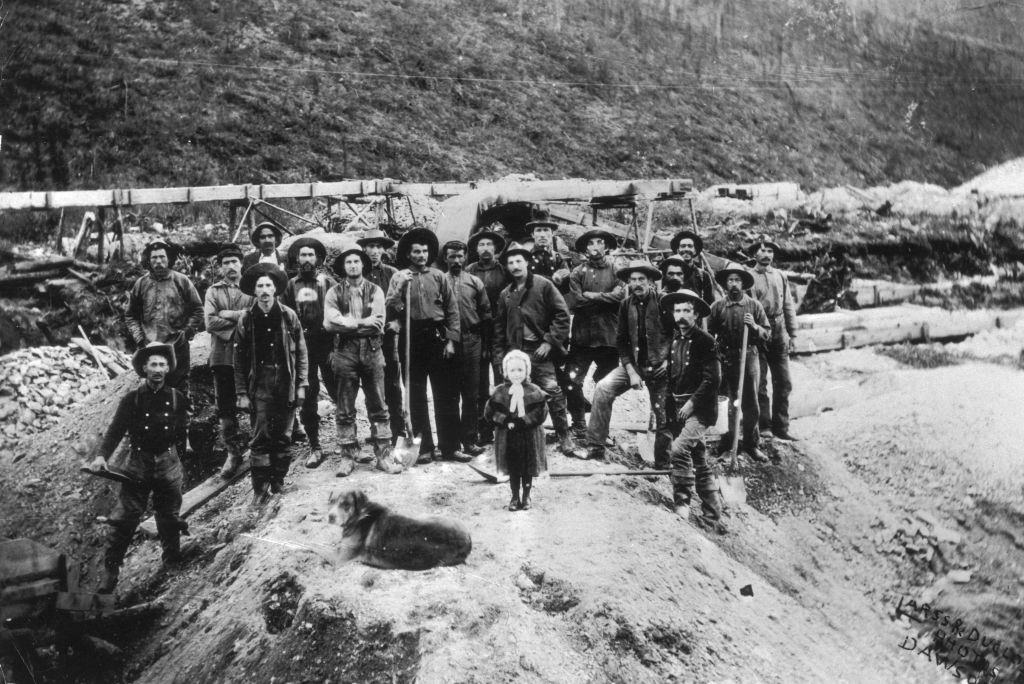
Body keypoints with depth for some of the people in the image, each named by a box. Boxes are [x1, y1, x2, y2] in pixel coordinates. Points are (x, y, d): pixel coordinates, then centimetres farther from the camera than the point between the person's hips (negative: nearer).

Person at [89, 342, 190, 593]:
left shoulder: (176, 398, 4)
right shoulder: (131, 399, -1)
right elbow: (115, 430, -5)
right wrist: (101, 455, -15)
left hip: (168, 466, 1)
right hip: (138, 466, -1)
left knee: (169, 517, 10)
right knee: (126, 518, -5)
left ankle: (173, 563, 27)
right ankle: (110, 569, 1)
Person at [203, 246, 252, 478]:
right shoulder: (213, 291, 11)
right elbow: (210, 322, -4)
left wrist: (230, 314, -9)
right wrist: (241, 319, -9)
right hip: (223, 355, 0)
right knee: (225, 406, 0)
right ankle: (233, 452, 6)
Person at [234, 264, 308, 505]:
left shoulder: (288, 316, 3)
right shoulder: (246, 319, 2)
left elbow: (301, 352, 6)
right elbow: (240, 359, 4)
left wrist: (301, 385, 1)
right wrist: (242, 392, 0)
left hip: (286, 383, 1)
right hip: (259, 385, -1)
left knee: (283, 436, 7)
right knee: (260, 437, -4)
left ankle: (278, 481, 20)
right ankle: (260, 488, 1)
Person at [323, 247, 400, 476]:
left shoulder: (375, 291, 6)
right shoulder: (334, 293, 6)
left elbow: (378, 324, -7)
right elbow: (329, 322, -9)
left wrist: (347, 324, -9)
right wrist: (361, 323, -12)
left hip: (372, 352, 0)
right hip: (345, 353, 0)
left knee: (378, 408, 3)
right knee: (344, 410, 4)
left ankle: (384, 456, 8)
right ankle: (348, 457, 12)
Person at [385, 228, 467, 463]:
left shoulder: (439, 276, 8)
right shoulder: (399, 277, 7)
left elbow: (452, 310, 6)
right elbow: (391, 307, -4)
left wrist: (451, 340, -2)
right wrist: (401, 287, -17)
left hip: (438, 338, 0)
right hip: (412, 340, 0)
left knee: (446, 395, 0)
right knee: (416, 396, 4)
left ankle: (449, 446, 6)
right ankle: (425, 447, 12)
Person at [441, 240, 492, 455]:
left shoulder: (475, 282, 9)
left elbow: (486, 314, 9)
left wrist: (486, 343, 3)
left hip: (471, 340, 1)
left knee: (471, 394, 1)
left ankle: (470, 440, 6)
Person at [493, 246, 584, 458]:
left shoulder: (543, 285, 1)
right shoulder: (505, 294, 14)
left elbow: (562, 315, -3)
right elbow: (499, 325, 21)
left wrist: (549, 341, -10)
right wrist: (499, 352, 12)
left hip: (539, 351, -4)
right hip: (515, 352, 4)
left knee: (553, 394, -9)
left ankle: (565, 441, 0)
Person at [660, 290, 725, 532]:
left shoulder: (705, 341, -8)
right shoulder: (674, 340, 10)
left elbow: (712, 380, -12)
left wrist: (692, 403, -17)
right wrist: (669, 412, 9)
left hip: (699, 408, -6)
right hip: (678, 408, 7)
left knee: (679, 449, -24)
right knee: (698, 460, 11)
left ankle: (682, 502, -13)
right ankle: (712, 515, 20)